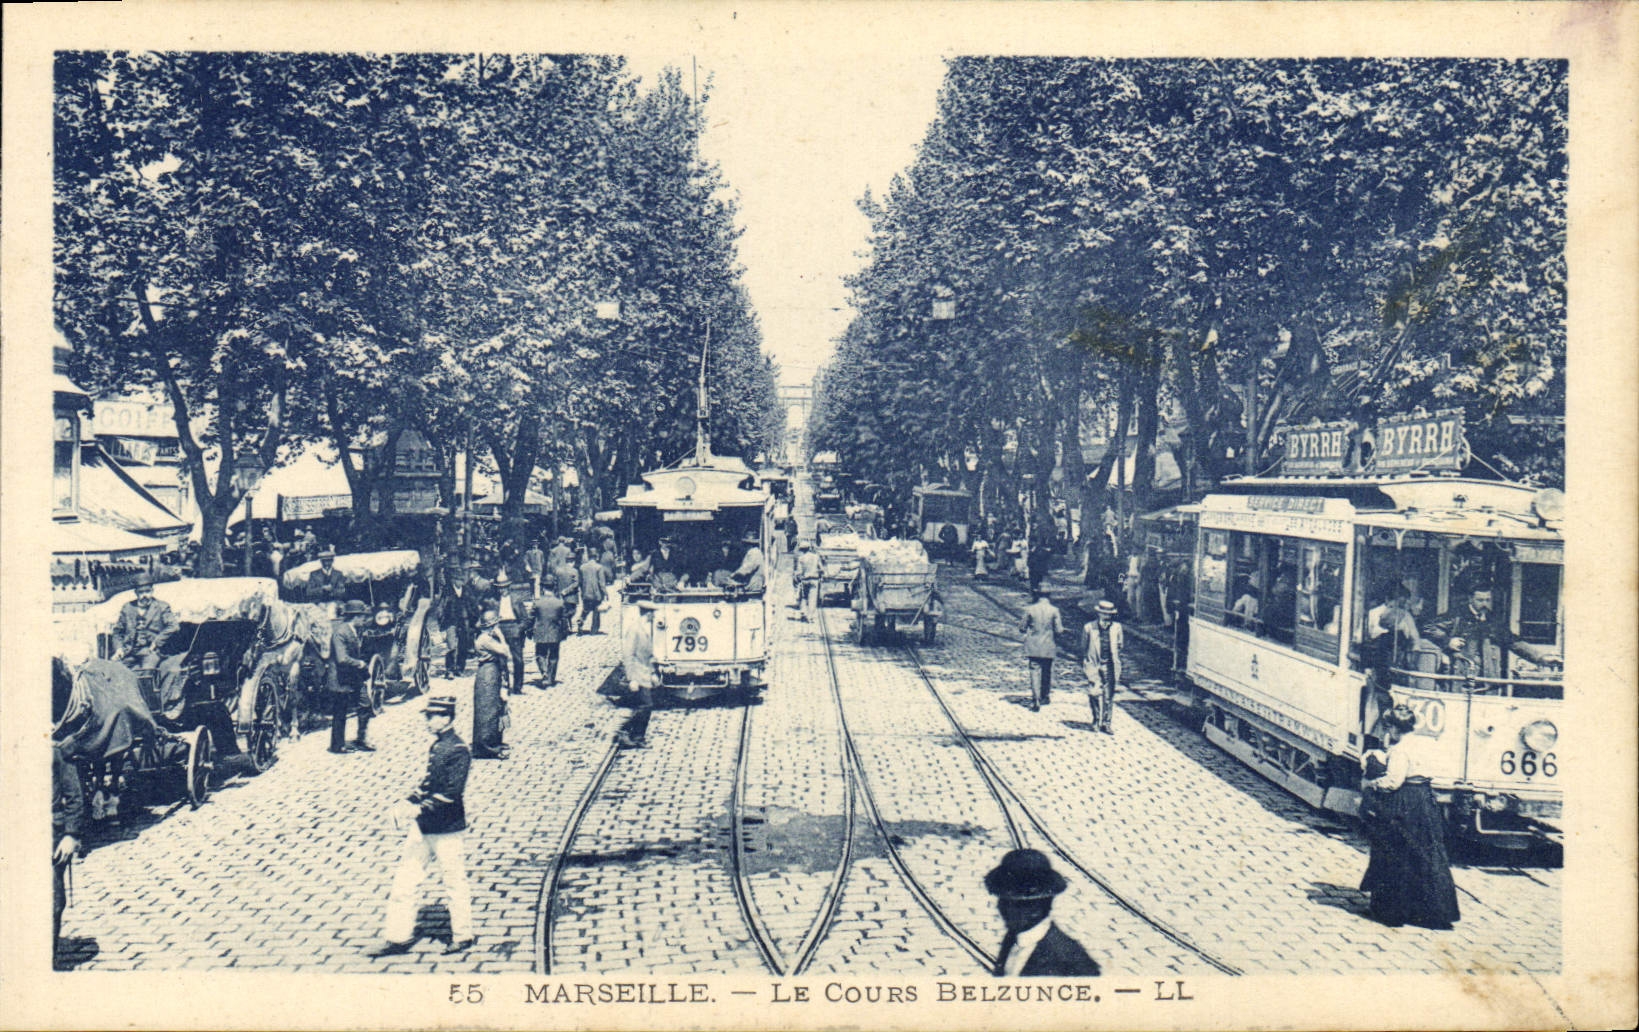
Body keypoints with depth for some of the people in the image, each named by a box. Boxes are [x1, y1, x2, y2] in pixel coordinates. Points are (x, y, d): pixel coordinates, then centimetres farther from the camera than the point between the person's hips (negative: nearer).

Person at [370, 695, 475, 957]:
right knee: (404, 879, 9)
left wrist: (420, 808, -25)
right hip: (423, 827, 9)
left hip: (448, 830, -9)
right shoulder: (437, 746, 10)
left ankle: (463, 936, 20)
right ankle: (398, 937, 17)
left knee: (455, 883, 5)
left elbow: (452, 792, -23)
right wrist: (409, 802, 7)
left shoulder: (458, 750, -17)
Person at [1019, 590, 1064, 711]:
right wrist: (1061, 623, 14)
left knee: (1035, 671, 1)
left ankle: (1035, 700, -8)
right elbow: (1059, 630, -6)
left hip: (1033, 647, -1)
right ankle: (1045, 696, 28)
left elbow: (1022, 628, -2)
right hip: (1048, 647, 1)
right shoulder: (1054, 610, -7)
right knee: (1047, 672, 17)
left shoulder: (1030, 609, -6)